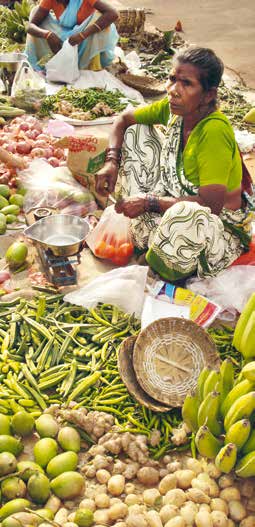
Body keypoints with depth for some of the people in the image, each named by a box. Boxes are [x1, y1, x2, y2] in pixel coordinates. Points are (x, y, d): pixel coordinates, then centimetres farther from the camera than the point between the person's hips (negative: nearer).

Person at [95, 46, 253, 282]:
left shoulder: (214, 131, -29)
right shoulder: (174, 108, -8)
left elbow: (211, 205, -33)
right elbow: (124, 119, 8)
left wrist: (149, 201, -25)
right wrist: (112, 162, -8)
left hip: (219, 226, -8)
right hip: (174, 202, 8)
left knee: (186, 214, -45)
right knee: (136, 132, 4)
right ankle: (144, 234, 3)